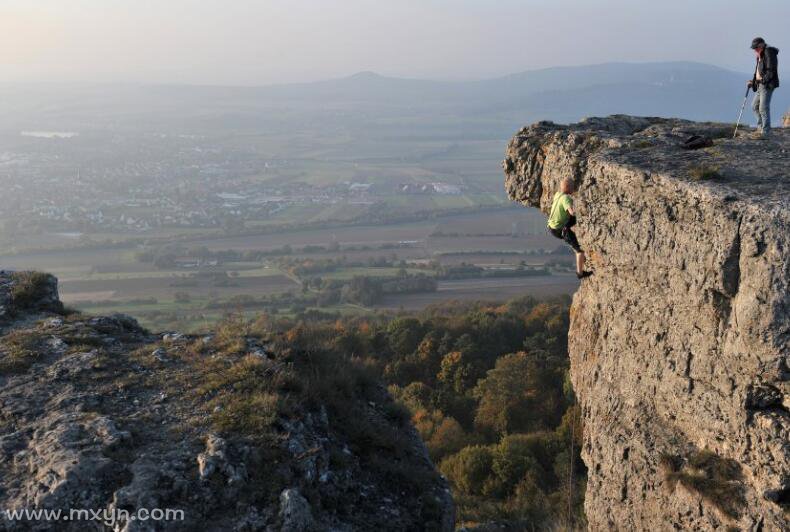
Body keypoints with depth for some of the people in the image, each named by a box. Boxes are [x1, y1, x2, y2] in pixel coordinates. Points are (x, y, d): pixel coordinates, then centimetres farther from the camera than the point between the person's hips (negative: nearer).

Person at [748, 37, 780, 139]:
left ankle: (765, 132, -6)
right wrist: (753, 81, 12)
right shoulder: (760, 55, 17)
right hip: (761, 85, 10)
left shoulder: (769, 52, -12)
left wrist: (763, 79, -22)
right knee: (755, 106, 15)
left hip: (767, 85, -10)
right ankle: (760, 127, 23)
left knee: (763, 108, -10)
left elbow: (772, 70, -19)